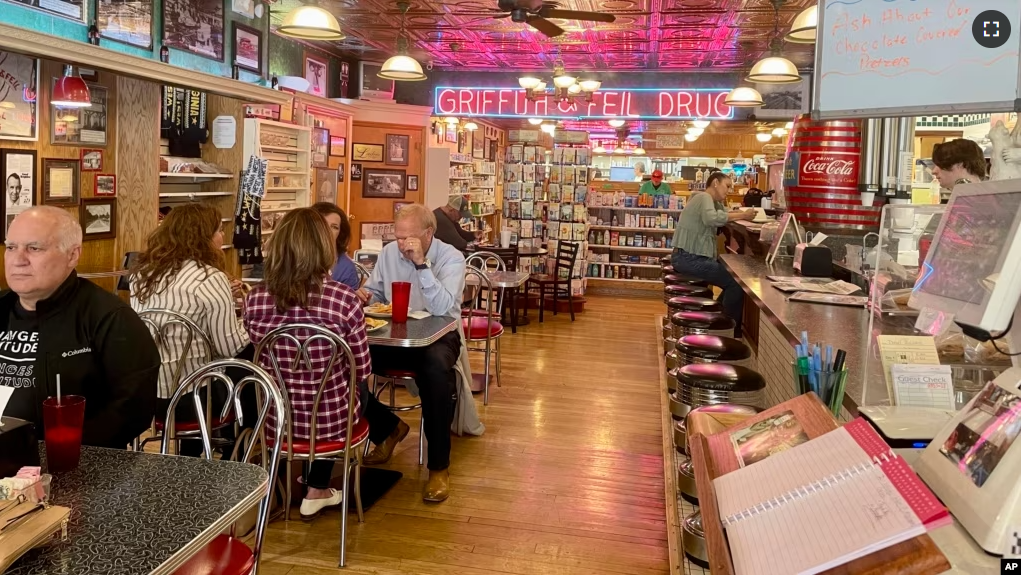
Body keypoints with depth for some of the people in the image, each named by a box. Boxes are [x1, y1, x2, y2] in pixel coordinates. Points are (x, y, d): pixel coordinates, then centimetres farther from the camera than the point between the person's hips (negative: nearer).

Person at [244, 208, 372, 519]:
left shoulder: (255, 298, -11)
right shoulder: (344, 299, -21)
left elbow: (263, 361, 4)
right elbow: (362, 371, -10)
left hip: (276, 418, 3)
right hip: (331, 419, -3)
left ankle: (314, 484, 46)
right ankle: (316, 490, 40)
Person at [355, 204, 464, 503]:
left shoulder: (451, 258, -11)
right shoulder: (389, 252, 6)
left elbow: (441, 308, -25)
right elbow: (375, 293, 17)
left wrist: (421, 263, -30)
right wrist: (364, 296, -7)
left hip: (438, 336, -5)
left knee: (436, 369, -39)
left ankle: (439, 466, -23)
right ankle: (388, 428, 9)